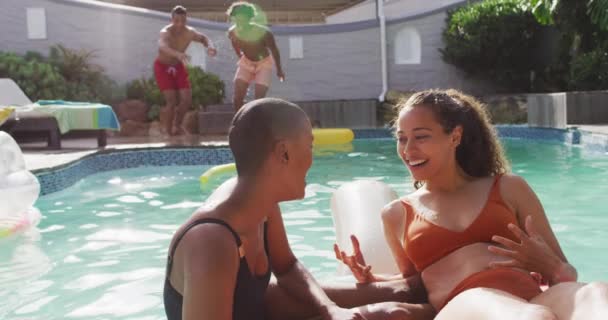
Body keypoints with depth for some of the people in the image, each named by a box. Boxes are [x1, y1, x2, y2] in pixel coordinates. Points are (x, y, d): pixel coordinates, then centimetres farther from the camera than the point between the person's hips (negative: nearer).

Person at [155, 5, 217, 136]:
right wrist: (178, 54, -74)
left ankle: (177, 125, 22)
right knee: (172, 101, -15)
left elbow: (203, 38, 4)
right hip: (162, 67, -5)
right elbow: (162, 47, -54)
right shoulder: (166, 33, -31)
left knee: (187, 98, -1)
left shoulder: (189, 32, -17)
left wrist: (209, 47, -20)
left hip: (178, 66, 5)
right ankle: (169, 130, 5)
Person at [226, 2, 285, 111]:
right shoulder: (232, 33, -21)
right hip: (246, 63, 3)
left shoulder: (263, 33, -33)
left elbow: (274, 50, -15)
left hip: (264, 64, -3)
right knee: (237, 98, -4)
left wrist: (279, 69, -3)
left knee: (259, 100, -13)